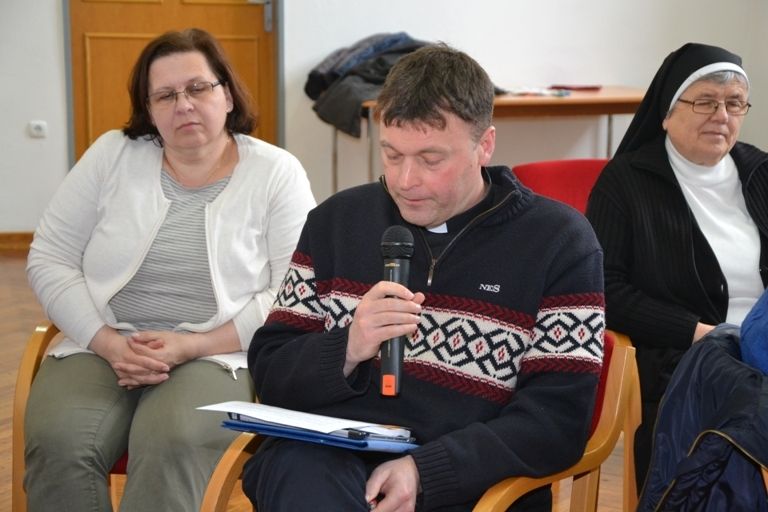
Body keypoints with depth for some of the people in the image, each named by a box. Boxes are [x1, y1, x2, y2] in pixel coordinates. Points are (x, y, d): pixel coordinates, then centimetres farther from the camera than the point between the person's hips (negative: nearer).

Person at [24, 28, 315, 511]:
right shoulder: (111, 155, 6)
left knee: (171, 446, -34)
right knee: (57, 443, -28)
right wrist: (107, 343, -9)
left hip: (217, 356, -2)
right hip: (100, 348, 2)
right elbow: (49, 260, 6)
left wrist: (193, 346, -16)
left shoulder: (277, 173, 0)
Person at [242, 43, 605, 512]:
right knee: (294, 471, -31)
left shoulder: (559, 242, 3)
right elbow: (270, 372, 10)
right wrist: (346, 350, -11)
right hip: (325, 460, 2)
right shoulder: (338, 219, 11)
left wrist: (425, 472, -17)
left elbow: (559, 418, -4)